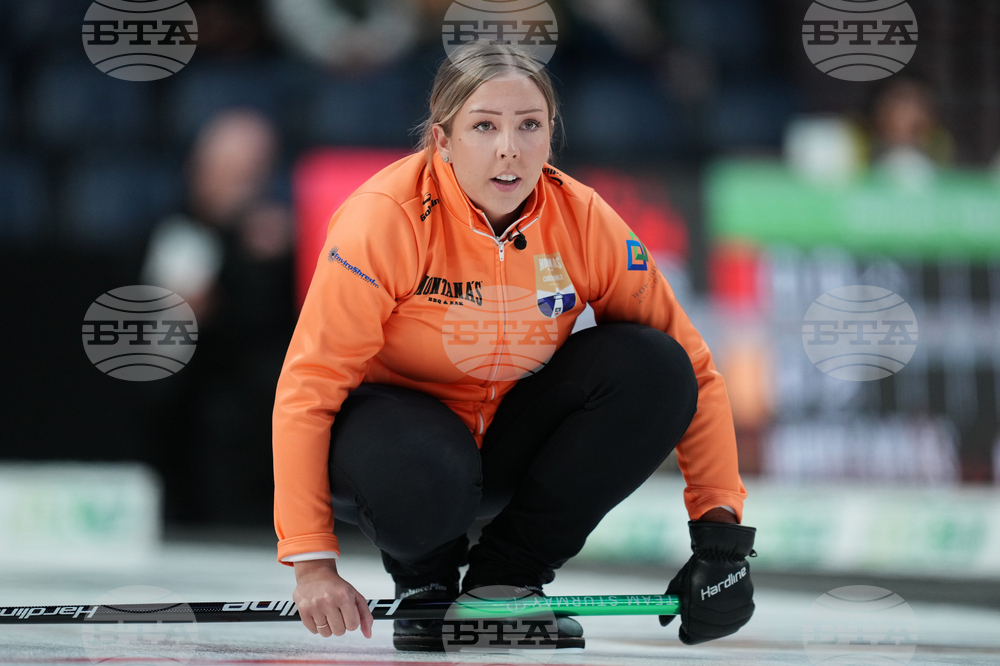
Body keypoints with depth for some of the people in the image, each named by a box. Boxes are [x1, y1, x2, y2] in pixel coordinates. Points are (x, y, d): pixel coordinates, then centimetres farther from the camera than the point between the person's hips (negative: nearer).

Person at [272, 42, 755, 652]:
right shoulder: (386, 219, -24)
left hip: (511, 439, 4)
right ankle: (424, 578, 0)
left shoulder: (586, 222, -13)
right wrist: (313, 563, -32)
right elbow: (307, 390, -24)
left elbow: (693, 371, -7)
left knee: (654, 368, -20)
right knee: (420, 478, -40)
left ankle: (508, 573, -4)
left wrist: (720, 532, -17)